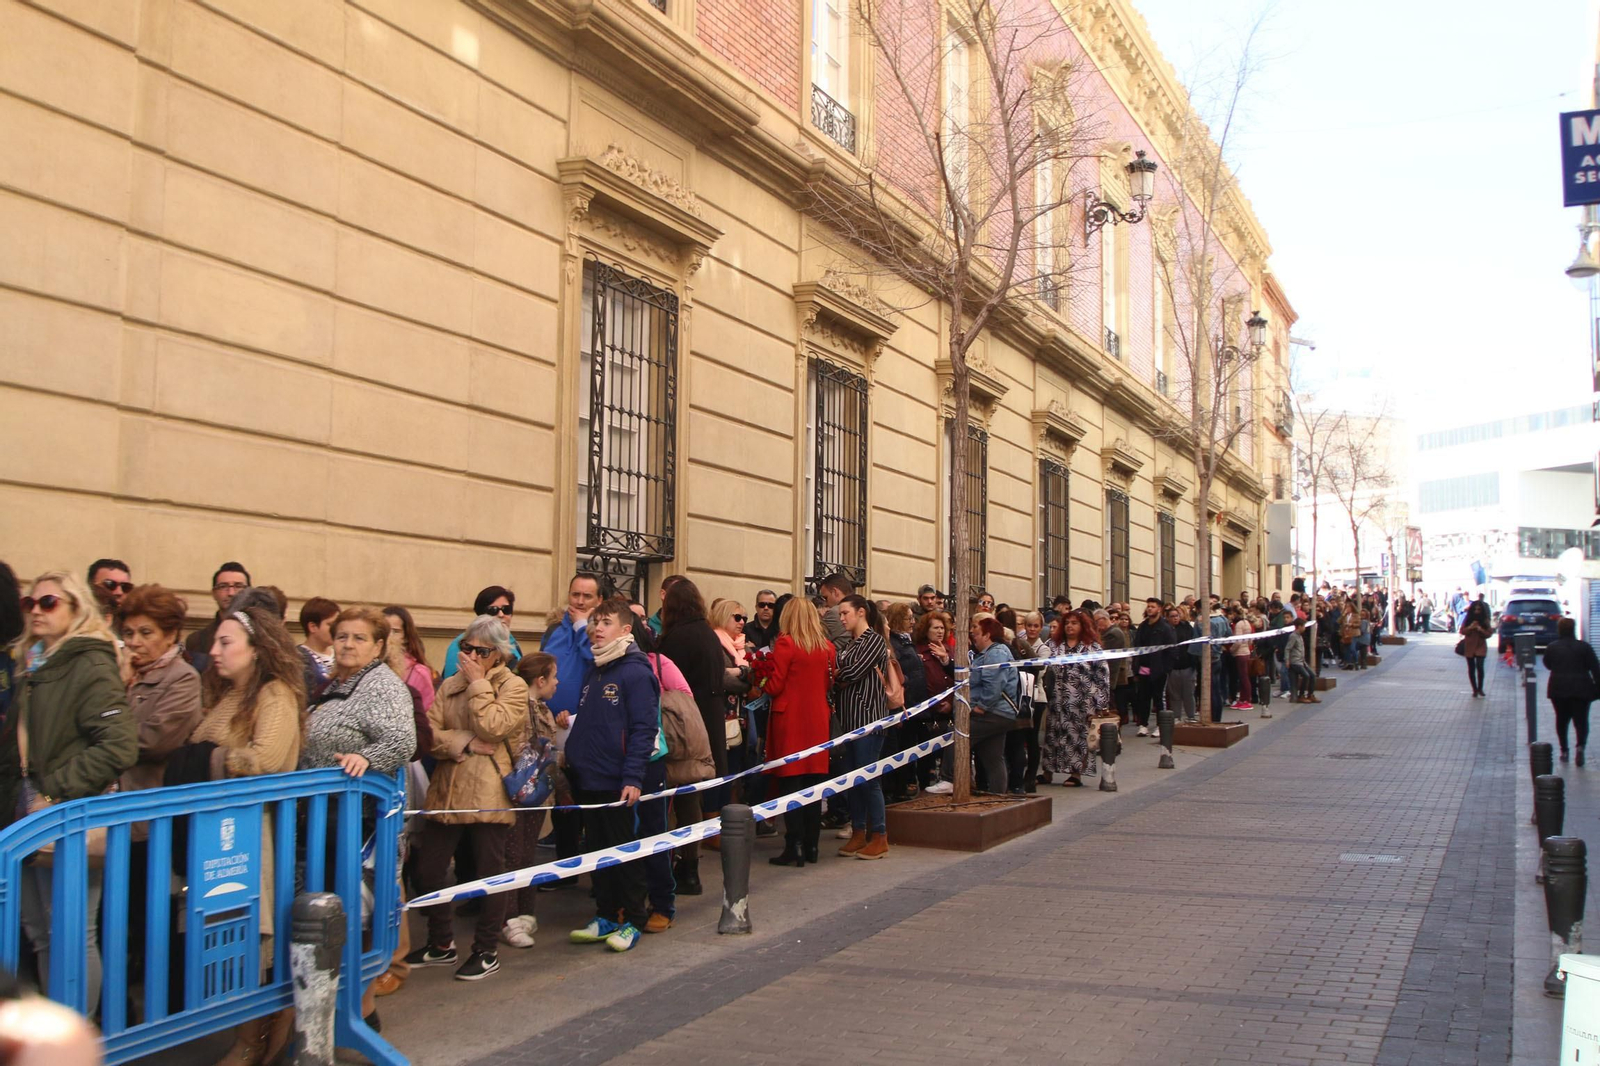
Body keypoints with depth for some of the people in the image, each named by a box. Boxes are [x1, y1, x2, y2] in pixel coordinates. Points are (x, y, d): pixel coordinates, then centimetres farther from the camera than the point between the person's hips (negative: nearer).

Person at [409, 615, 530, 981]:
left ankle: (487, 951, 18)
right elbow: (429, 733, 1)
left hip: (489, 795, -5)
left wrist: (478, 683, -10)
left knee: (490, 873, 4)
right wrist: (466, 744, -14)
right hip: (446, 793, 5)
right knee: (427, 871, 8)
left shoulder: (513, 686, -2)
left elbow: (492, 727, -18)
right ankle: (441, 944, 27)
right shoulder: (449, 686, 13)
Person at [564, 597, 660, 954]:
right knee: (598, 851, 14)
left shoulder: (636, 673, -12)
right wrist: (573, 762, 12)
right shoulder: (594, 673, 13)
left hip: (616, 783, -8)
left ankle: (633, 921, 12)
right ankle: (605, 917, 24)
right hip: (587, 780, 8)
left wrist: (633, 777, -22)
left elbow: (644, 729, -17)